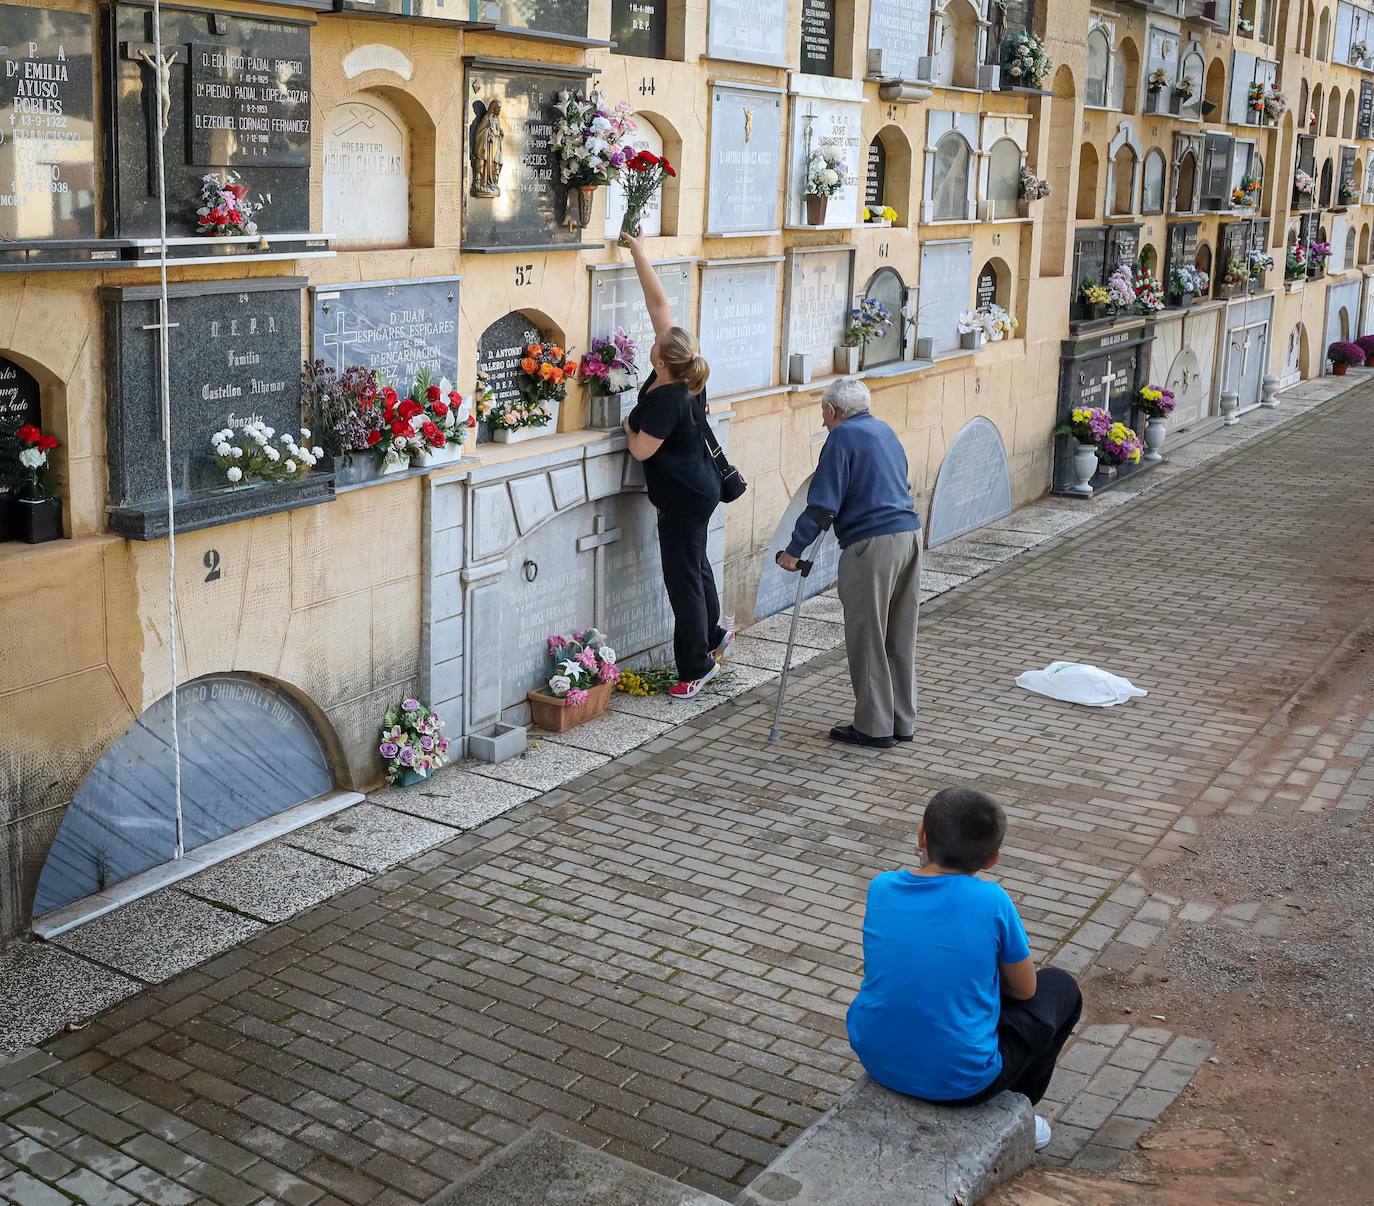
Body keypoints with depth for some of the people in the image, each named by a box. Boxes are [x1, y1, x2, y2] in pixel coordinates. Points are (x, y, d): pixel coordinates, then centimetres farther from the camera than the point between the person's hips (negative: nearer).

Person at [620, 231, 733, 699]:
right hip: (698, 489, 9)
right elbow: (659, 302, 1)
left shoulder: (666, 400, -27)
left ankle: (696, 667, 9)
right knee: (695, 565, 25)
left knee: (683, 577, 0)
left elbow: (641, 449, -21)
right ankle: (713, 635, 42)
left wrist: (629, 424, -1)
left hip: (682, 497, -9)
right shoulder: (686, 374, -5)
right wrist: (639, 253, 5)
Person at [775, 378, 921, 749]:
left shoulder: (842, 437, -6)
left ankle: (874, 727, 7)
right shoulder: (885, 431, 19)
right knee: (900, 638, 15)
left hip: (872, 544, -8)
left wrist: (793, 550, -6)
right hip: (909, 535, 8)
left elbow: (823, 506, -13)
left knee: (866, 638, 2)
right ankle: (902, 722, 22)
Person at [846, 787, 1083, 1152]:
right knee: (1061, 988, 18)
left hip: (876, 1059, 4)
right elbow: (1025, 990, 0)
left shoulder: (881, 888, -5)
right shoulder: (992, 902, -14)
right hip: (962, 1078, -4)